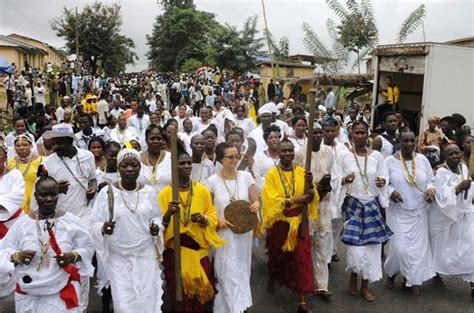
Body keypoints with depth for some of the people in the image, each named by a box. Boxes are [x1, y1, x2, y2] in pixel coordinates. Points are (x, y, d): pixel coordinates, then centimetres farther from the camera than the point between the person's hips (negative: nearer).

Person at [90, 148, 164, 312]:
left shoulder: (149, 192, -1)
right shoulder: (106, 192, -8)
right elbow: (94, 224, -5)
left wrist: (156, 226, -8)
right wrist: (103, 228, -26)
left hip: (147, 257, 2)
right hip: (119, 259, -2)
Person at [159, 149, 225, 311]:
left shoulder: (203, 190, 1)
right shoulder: (166, 192, -4)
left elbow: (213, 216, 6)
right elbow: (159, 223, -6)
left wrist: (204, 219, -15)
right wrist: (168, 214, -25)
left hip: (199, 250, 2)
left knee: (200, 293, 9)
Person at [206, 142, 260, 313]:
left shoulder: (246, 176, -3)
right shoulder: (213, 181, -8)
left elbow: (255, 201, 3)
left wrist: (256, 205, -20)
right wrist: (217, 220, -18)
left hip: (244, 232, 3)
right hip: (224, 233, -2)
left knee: (242, 270, 15)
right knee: (228, 273, 2)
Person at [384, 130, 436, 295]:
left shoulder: (422, 159, 2)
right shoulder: (390, 161, -7)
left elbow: (430, 181, 9)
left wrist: (431, 189, -12)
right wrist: (391, 191, -22)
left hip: (418, 212, 4)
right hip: (398, 212, -3)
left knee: (418, 245, 6)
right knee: (400, 247, -8)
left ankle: (410, 279, 25)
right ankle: (391, 273, 22)